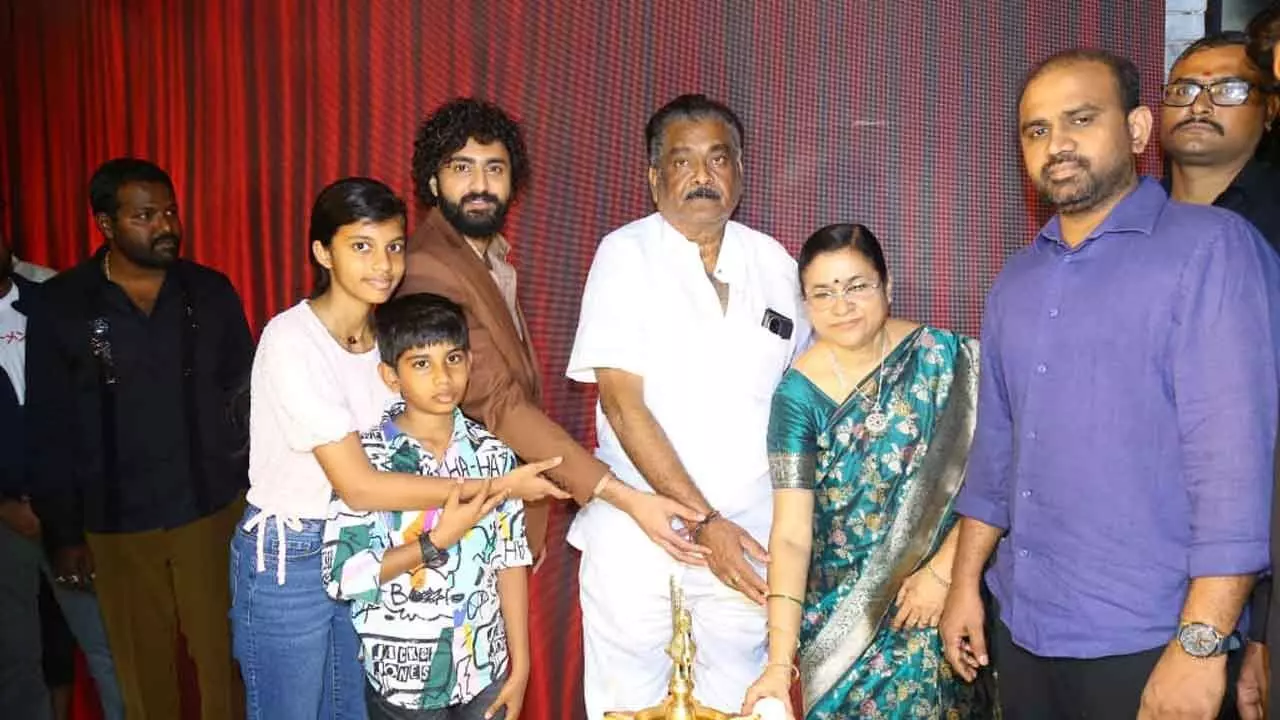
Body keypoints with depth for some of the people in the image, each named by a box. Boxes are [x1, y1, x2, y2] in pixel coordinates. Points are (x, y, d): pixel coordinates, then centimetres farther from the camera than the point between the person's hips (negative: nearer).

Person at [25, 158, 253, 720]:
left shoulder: (211, 291, 1)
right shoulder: (60, 305, -3)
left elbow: (245, 392, 6)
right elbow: (49, 426, 0)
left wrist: (249, 489, 0)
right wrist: (62, 532, 1)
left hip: (212, 509, 1)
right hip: (117, 523, 0)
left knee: (222, 659, 6)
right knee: (144, 672, 12)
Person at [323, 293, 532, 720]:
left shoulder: (492, 453, -3)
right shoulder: (367, 457, -13)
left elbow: (510, 562, -1)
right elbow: (341, 577, -17)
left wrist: (520, 664, 0)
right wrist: (437, 541, -21)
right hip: (402, 678, -2)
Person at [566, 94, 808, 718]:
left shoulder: (774, 264, 7)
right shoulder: (625, 255, -4)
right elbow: (623, 404, -11)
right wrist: (702, 521, -15)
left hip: (749, 540, 3)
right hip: (638, 535, -3)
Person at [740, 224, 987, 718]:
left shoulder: (945, 359, -10)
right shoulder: (798, 394, -12)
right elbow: (790, 534, -18)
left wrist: (944, 570, -12)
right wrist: (780, 662, -25)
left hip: (941, 601, 1)